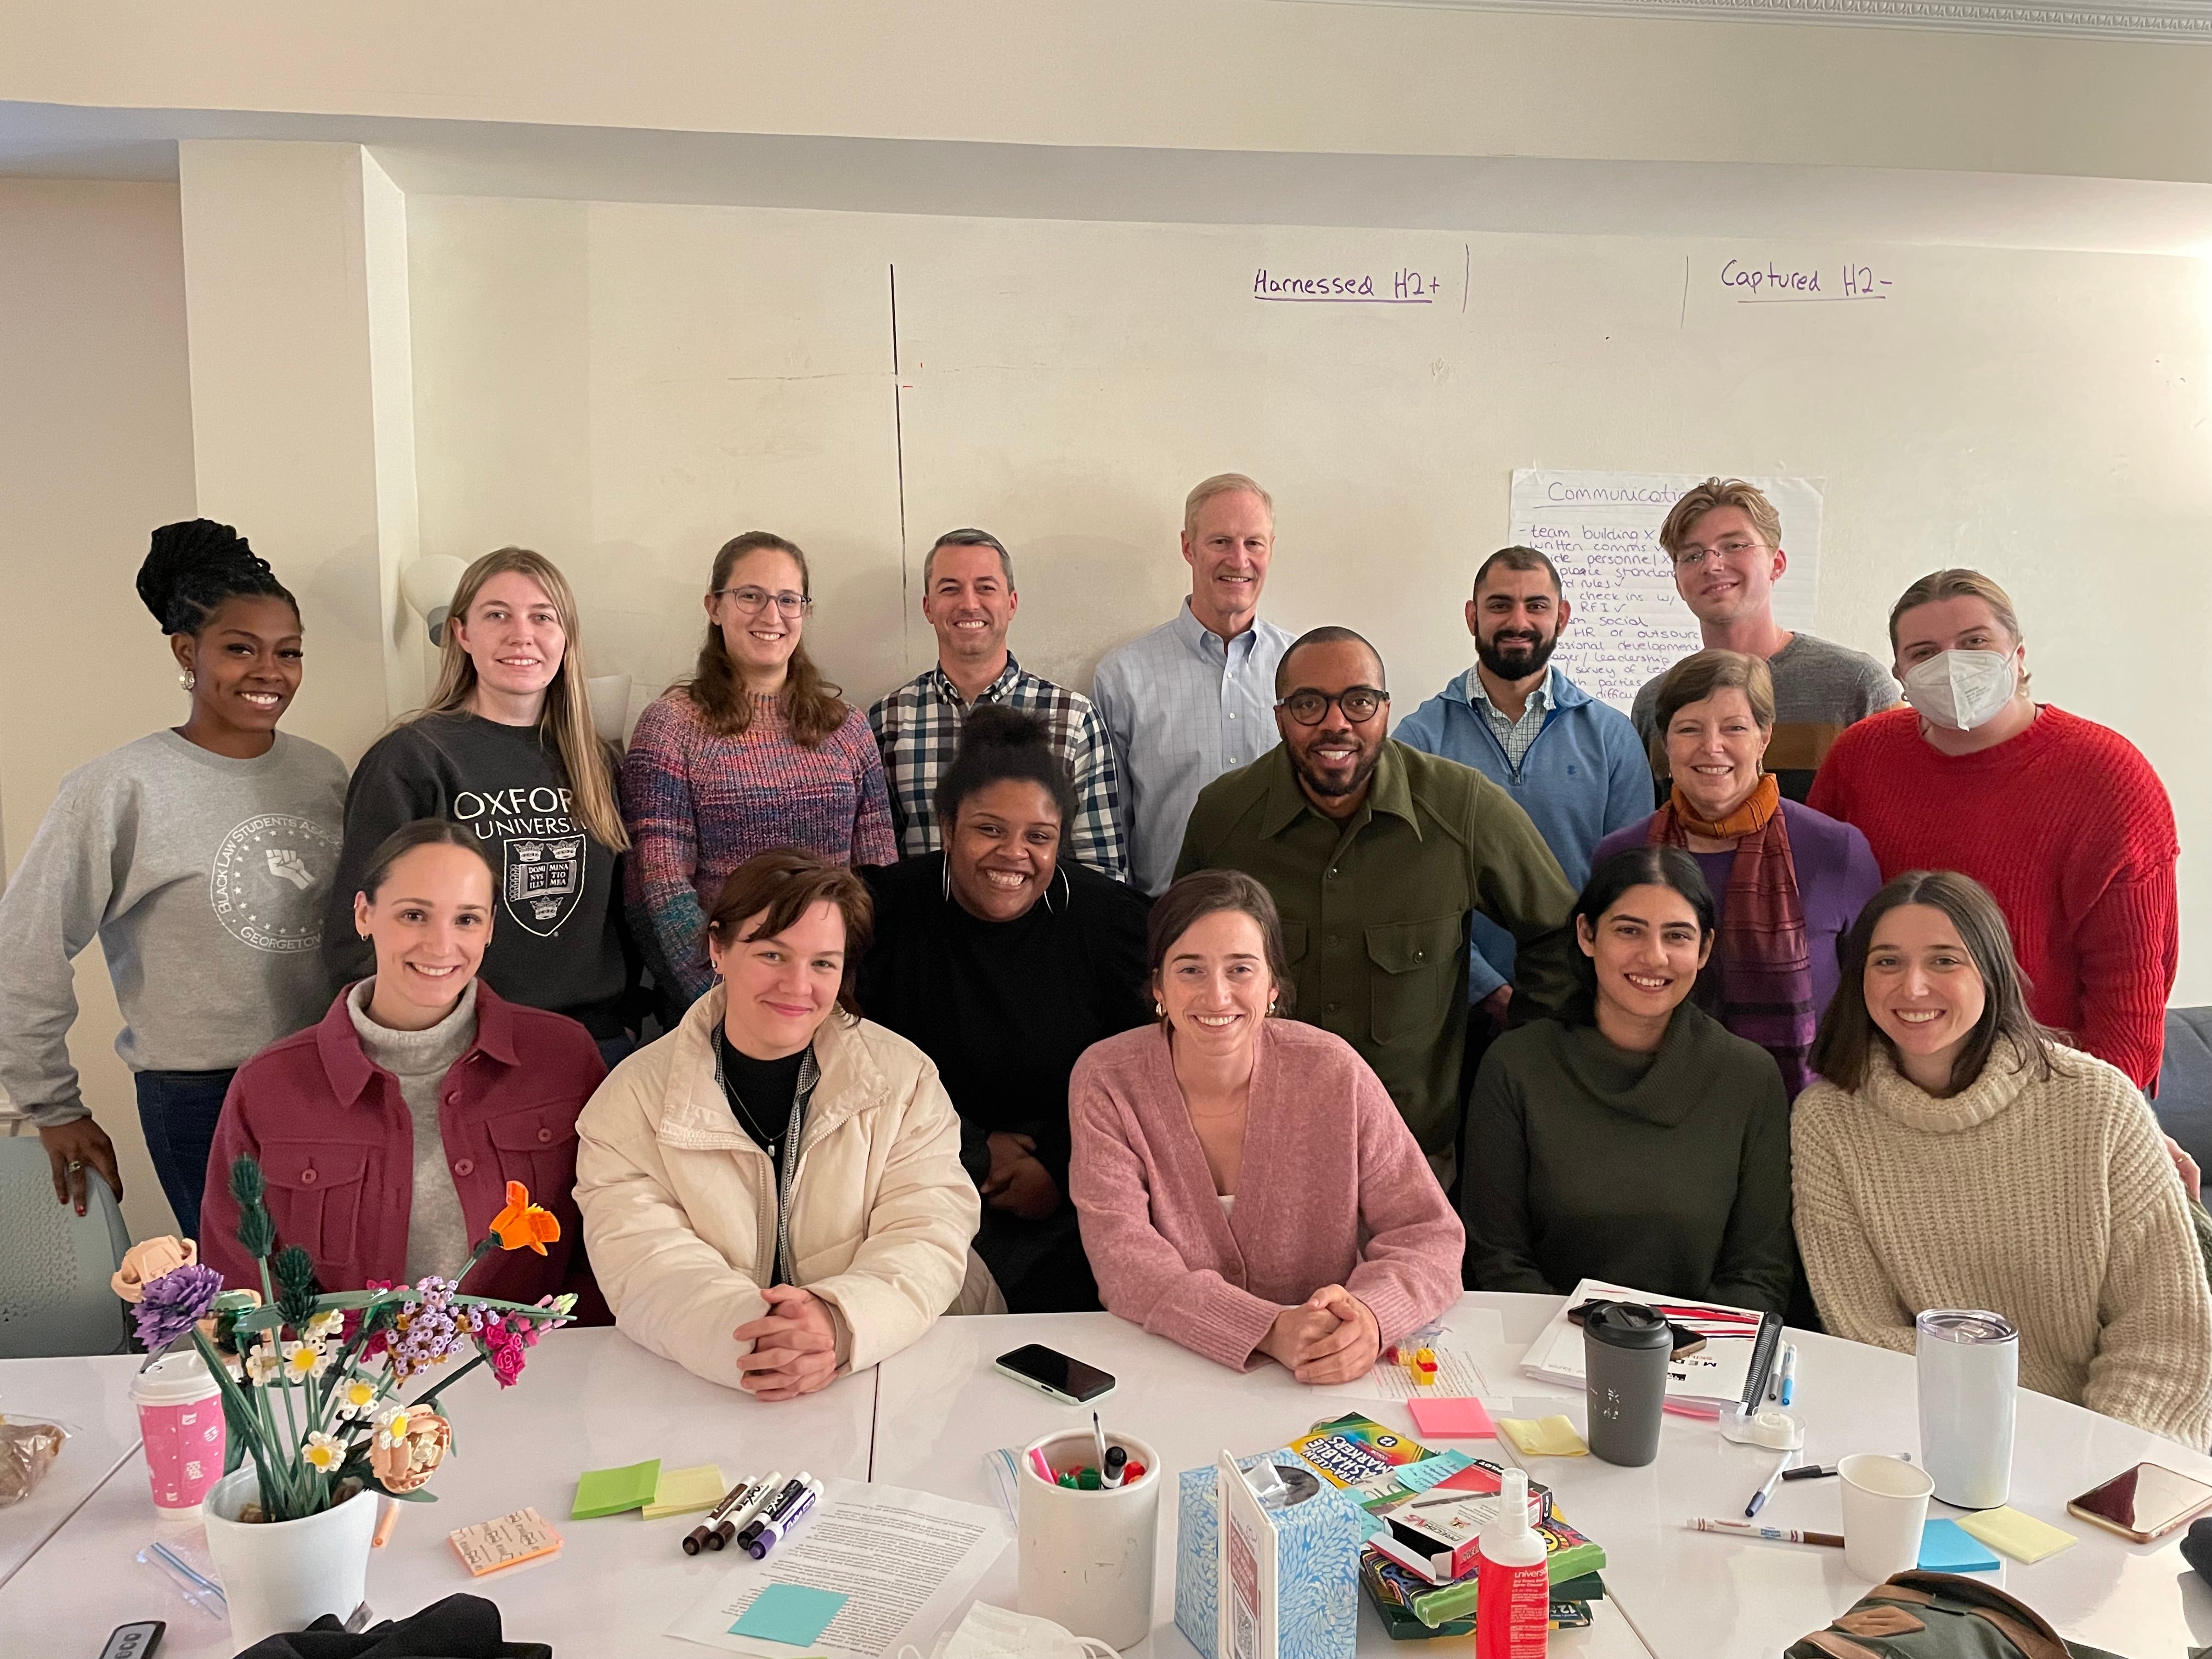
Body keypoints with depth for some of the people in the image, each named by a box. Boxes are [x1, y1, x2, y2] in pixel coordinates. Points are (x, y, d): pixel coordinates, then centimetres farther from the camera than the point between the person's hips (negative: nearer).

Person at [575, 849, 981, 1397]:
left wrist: (841, 1323, -28)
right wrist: (749, 1338, -31)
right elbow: (644, 1267, -11)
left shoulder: (905, 1078, 1)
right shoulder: (631, 1102, 0)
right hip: (703, 1397, 0)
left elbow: (930, 1237, -8)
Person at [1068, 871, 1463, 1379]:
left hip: (1328, 1383, 1)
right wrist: (1270, 1331, -29)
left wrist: (1369, 1317, -27)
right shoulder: (1106, 1084, -8)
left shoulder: (1332, 1072, -7)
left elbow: (1429, 1235, -6)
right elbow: (1125, 1263, -15)